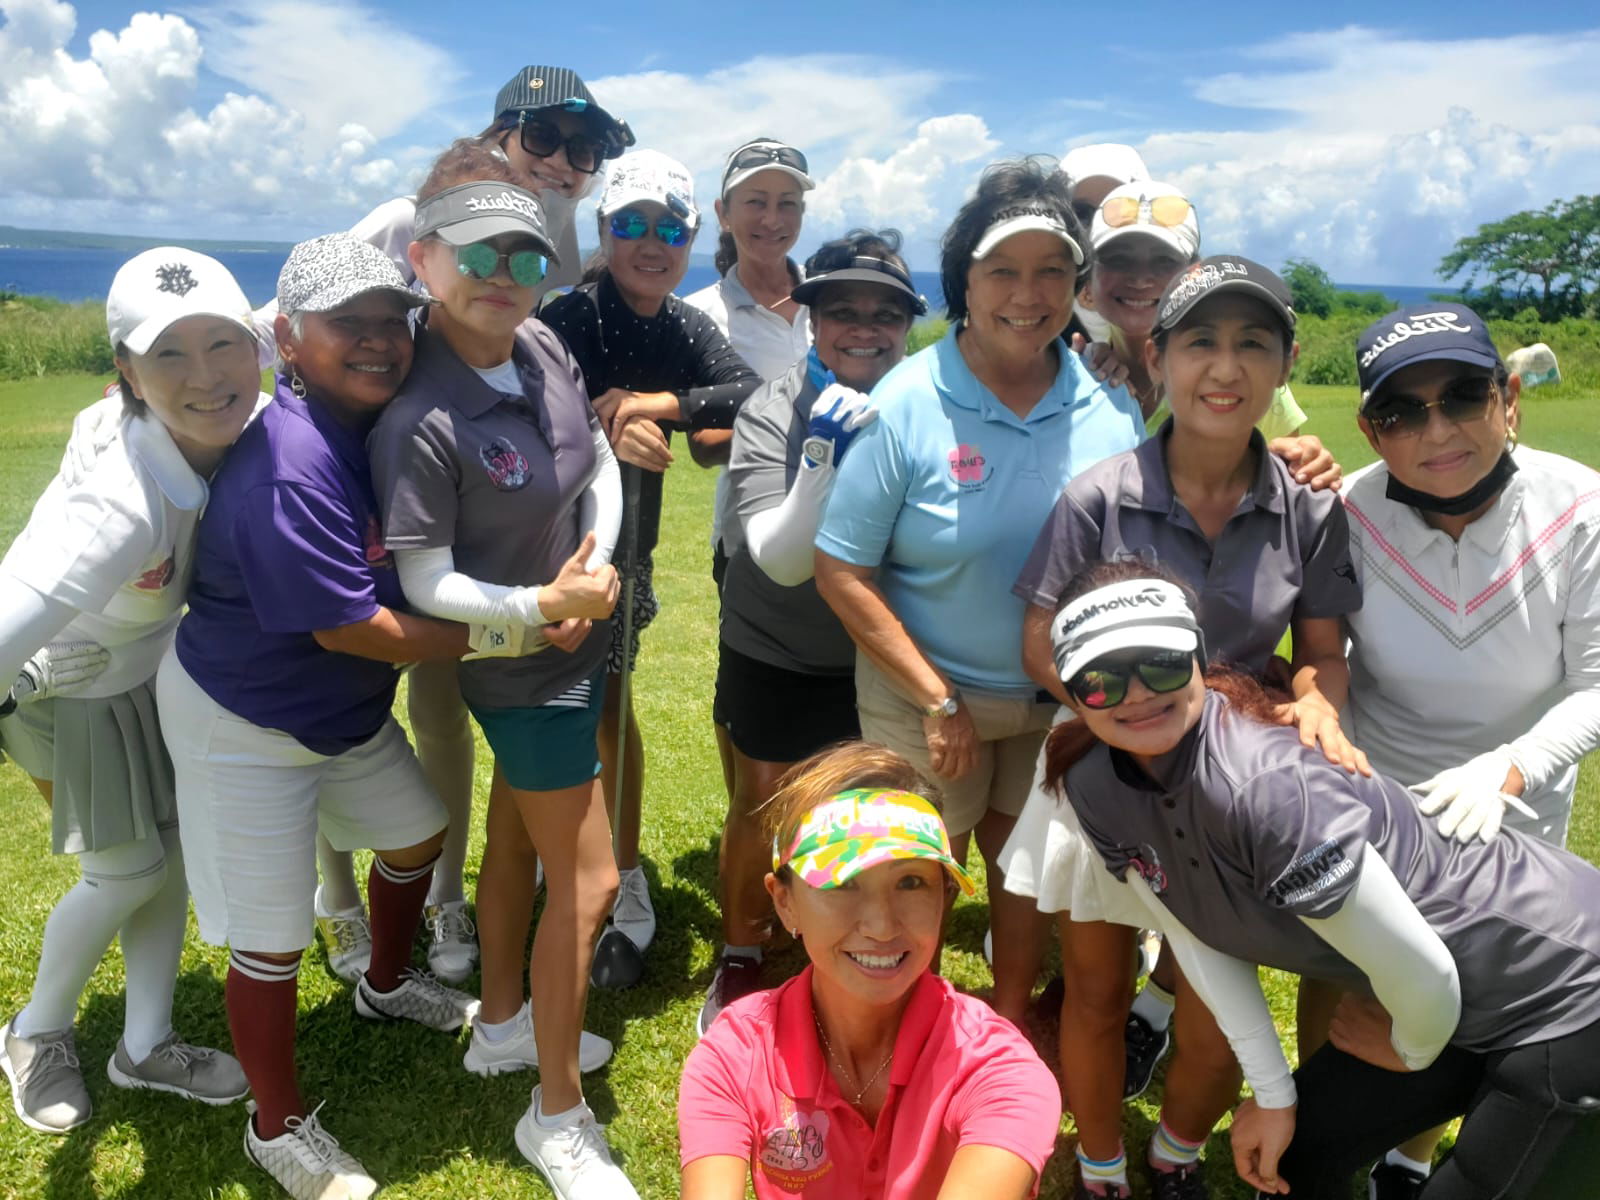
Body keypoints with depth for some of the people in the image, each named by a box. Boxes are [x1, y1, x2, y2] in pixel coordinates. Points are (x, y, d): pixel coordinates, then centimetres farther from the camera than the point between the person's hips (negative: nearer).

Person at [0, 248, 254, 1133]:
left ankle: (145, 1047, 34)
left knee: (175, 852, 13)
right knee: (129, 872, 7)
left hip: (154, 662, 6)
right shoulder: (123, 500, -44)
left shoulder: (239, 433, -23)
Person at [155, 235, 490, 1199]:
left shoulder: (383, 423, -4)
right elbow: (348, 627, -29)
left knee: (418, 832, 25)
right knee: (273, 939, 3)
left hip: (348, 711, 9)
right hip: (247, 725, -9)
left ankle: (388, 984, 54)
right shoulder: (290, 462, -32)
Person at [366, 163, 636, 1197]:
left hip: (577, 640, 8)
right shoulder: (419, 419, -26)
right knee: (588, 879, 0)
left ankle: (506, 1023, 46)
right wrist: (540, 606, -33)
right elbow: (426, 582, -21)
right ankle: (559, 1115, 20)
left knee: (519, 835, 23)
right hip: (520, 667, -7)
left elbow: (601, 464, 4)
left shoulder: (544, 347, -6)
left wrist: (595, 565, -11)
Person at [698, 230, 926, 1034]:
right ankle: (739, 960, 35)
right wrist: (823, 448, -38)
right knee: (761, 806, 10)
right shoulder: (773, 413, -19)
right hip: (774, 654, -2)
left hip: (879, 657, 3)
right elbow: (783, 560, -27)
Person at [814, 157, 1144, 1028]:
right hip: (928, 693, -3)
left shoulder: (1111, 409, -8)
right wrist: (938, 701, -16)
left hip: (1062, 696, 3)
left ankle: (1011, 1024, 47)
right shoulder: (906, 403, -18)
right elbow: (842, 570, -16)